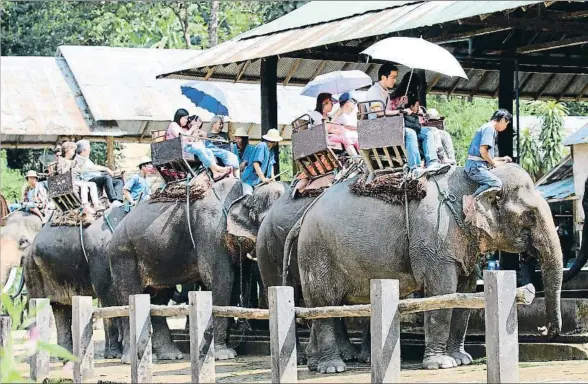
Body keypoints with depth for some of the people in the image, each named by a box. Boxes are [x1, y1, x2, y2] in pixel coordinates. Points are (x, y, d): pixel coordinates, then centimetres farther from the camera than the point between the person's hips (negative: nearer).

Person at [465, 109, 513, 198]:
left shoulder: (488, 128, 25)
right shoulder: (489, 129, -7)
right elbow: (483, 151, -18)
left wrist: (501, 159, 24)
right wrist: (494, 163, -5)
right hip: (476, 167, -11)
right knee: (497, 184, -28)